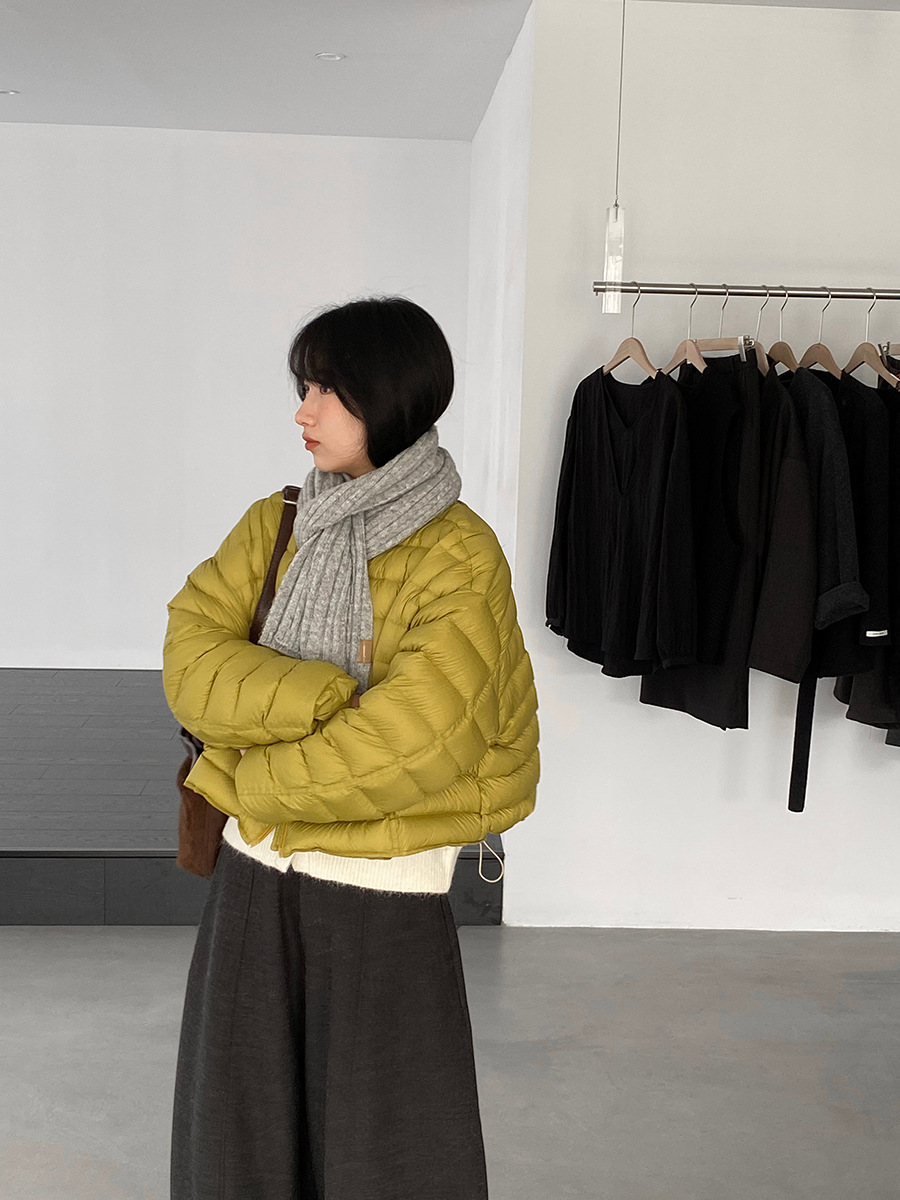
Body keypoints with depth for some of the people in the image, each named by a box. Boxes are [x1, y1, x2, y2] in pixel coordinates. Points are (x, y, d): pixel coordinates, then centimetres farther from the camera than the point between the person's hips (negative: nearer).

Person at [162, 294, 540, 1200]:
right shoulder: (276, 526, 2)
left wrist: (253, 781, -10)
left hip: (386, 895, -5)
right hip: (255, 881, 5)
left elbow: (405, 745, -22)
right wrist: (316, 696, -21)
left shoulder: (458, 558, -15)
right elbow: (191, 659, -7)